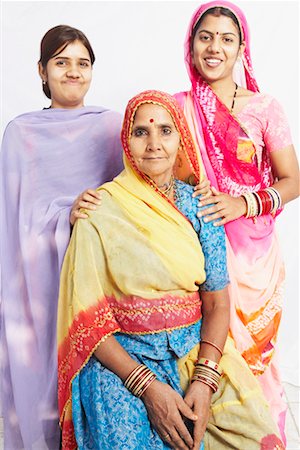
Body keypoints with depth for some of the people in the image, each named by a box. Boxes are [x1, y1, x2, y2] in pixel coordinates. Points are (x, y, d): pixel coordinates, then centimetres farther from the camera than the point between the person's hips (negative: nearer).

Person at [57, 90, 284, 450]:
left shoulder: (199, 206, 3)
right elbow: (87, 318, -8)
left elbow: (217, 302, 2)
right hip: (119, 360, -3)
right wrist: (148, 386, -16)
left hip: (198, 354, 3)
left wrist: (205, 380, -13)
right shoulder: (100, 211, -7)